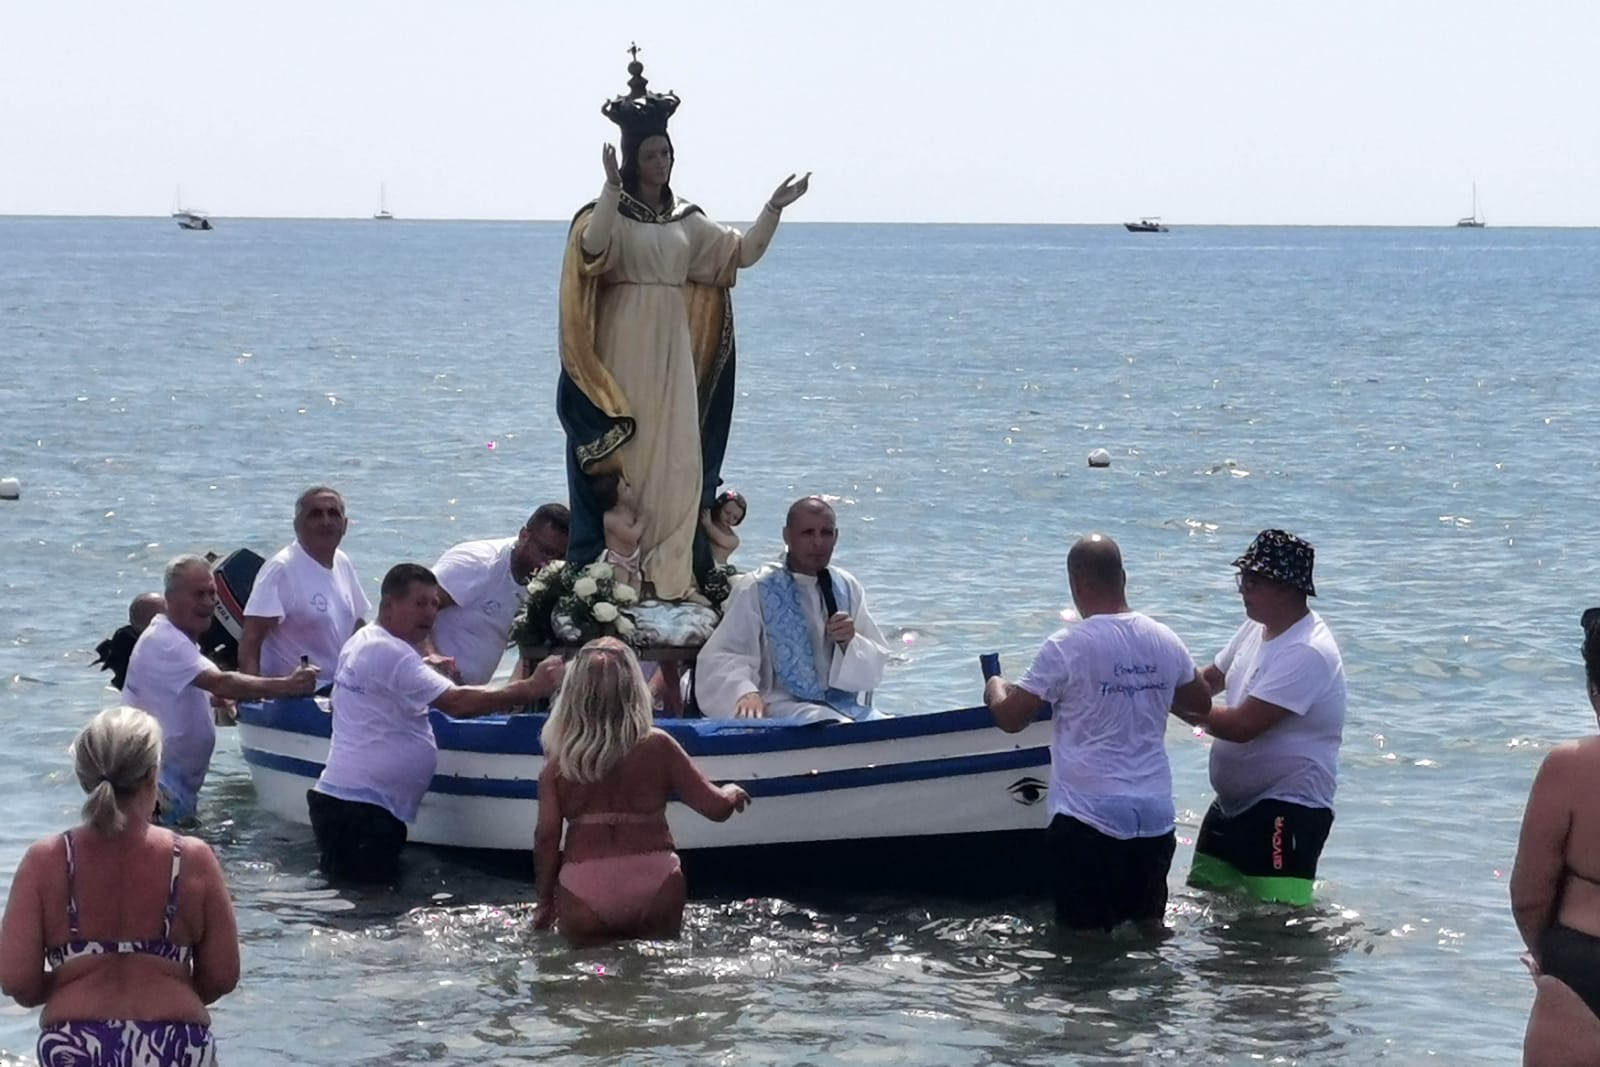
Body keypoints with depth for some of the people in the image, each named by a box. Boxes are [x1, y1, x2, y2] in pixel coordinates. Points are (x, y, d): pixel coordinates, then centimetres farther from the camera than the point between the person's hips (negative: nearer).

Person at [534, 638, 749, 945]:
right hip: (654, 888, 0)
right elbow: (715, 807, 7)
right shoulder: (657, 747, 2)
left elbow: (546, 836, 1)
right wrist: (732, 793, 30)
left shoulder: (559, 764, 3)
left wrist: (545, 902, 13)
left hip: (583, 895, 0)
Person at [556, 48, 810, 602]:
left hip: (673, 352, 5)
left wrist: (773, 209, -1)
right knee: (621, 458, -6)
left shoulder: (686, 221, 14)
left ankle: (671, 573, 3)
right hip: (622, 352, -5)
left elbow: (742, 252, 12)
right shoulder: (610, 213, -3)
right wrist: (611, 187, -36)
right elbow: (593, 248, -24)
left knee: (677, 461, 1)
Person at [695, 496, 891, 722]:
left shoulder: (847, 587, 14)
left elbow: (876, 666, 14)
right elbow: (720, 659, -9)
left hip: (842, 704, 6)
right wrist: (745, 692, -30)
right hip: (782, 707, -6)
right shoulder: (757, 589, -1)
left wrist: (850, 642, -9)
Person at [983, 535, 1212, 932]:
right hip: (1155, 815, 5)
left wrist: (995, 689, 14)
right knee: (1150, 924, 18)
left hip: (1089, 817, -5)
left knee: (1085, 931, 2)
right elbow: (1200, 701, 21)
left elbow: (1011, 718, -8)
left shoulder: (1066, 647, -13)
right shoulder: (1165, 641, 4)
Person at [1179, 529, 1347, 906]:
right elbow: (1211, 679, 22)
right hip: (1234, 804, 10)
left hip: (1287, 811, -10)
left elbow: (1242, 726, -27)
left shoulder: (1306, 652, -24)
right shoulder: (1258, 629, 7)